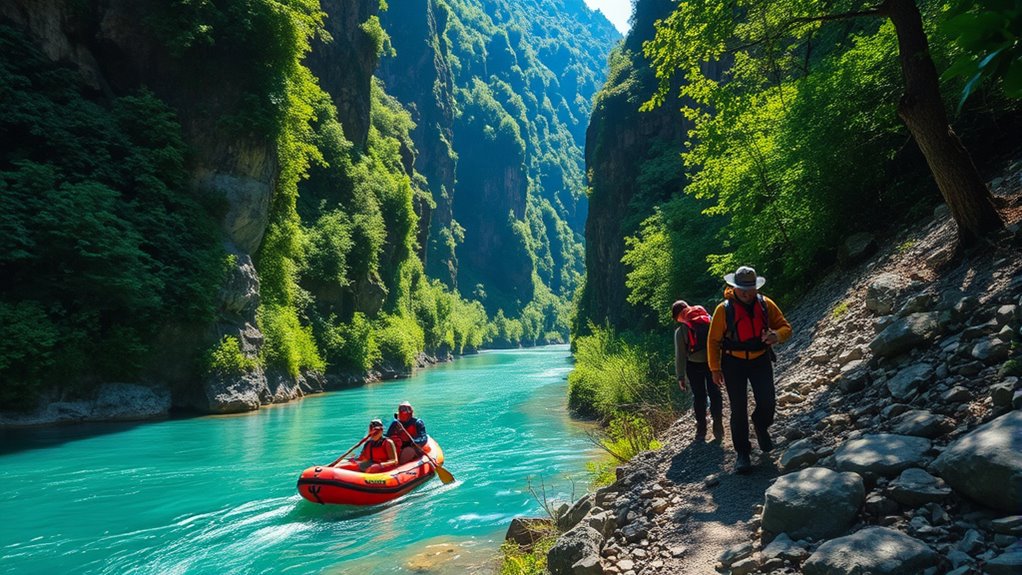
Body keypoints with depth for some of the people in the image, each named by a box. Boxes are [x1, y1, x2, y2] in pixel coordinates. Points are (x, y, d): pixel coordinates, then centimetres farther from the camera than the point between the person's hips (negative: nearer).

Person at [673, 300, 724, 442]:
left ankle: (701, 431, 15)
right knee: (715, 394, 11)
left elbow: (680, 355, -9)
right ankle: (718, 430, 11)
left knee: (699, 397, 10)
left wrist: (681, 376, -2)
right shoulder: (709, 320, -4)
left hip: (694, 366, -2)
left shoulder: (681, 331, -11)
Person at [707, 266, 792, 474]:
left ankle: (761, 426, 32)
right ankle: (742, 453, 12)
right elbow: (713, 341, -7)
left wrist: (776, 335, -25)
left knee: (767, 403, -4)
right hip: (734, 363, -2)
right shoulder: (724, 309, -13)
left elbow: (786, 327, -1)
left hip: (760, 361, 2)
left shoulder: (766, 304, -6)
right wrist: (715, 369, -7)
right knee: (739, 409, 0)